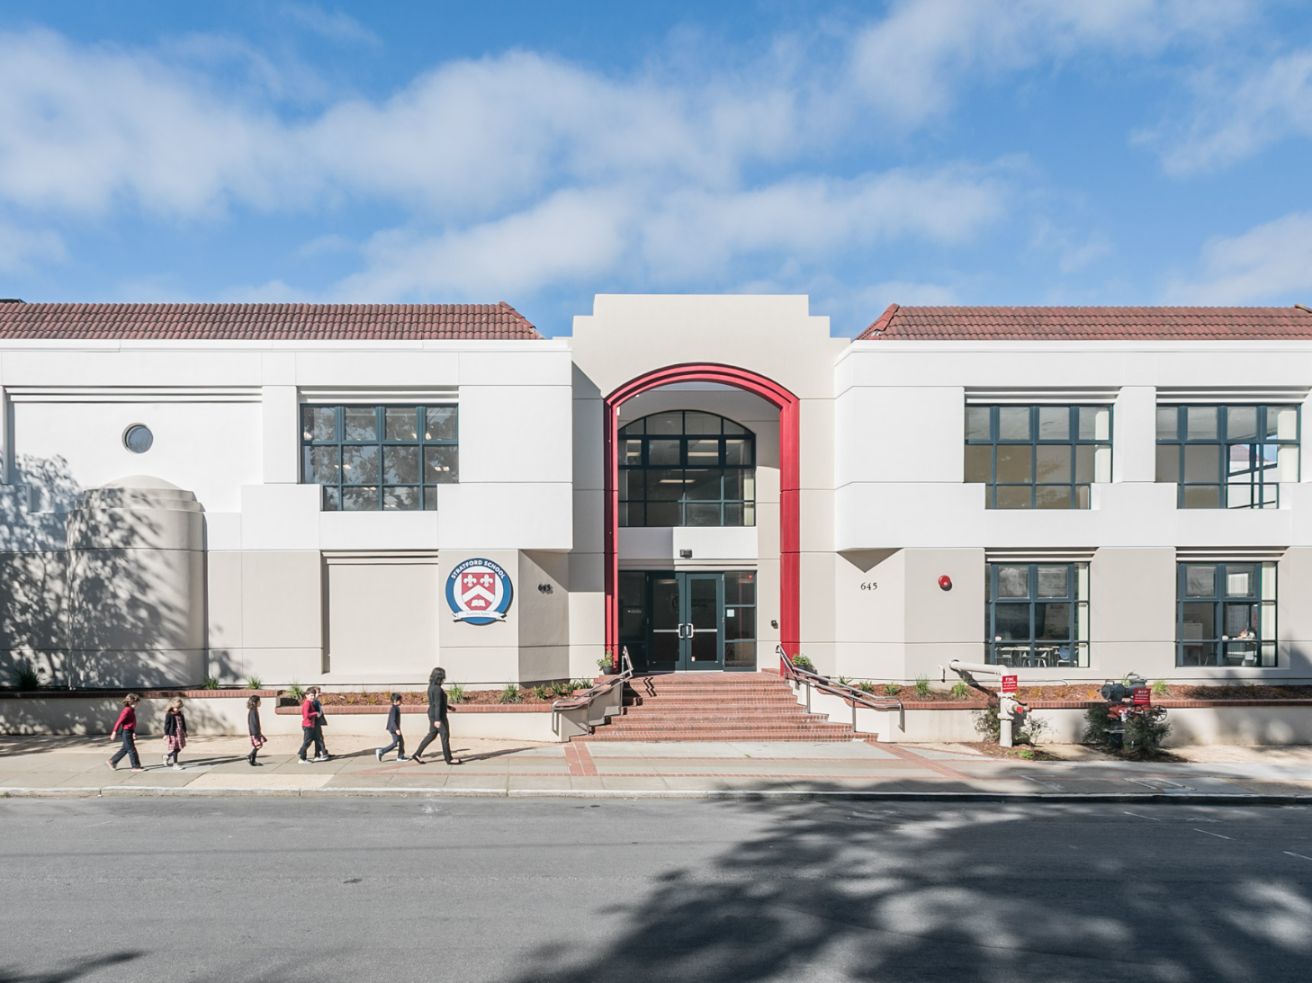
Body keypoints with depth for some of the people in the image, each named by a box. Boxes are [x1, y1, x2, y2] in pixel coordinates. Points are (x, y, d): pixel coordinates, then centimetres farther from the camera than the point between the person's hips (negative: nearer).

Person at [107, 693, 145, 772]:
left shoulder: (131, 710, 12)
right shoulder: (127, 710, -18)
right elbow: (119, 721, -20)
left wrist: (133, 732, 25)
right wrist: (114, 732, -20)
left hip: (129, 732, 10)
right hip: (125, 732, -10)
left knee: (125, 749, 19)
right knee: (131, 749, -4)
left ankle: (112, 761, 30)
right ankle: (136, 766, 2)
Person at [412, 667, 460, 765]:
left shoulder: (431, 687, 9)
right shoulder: (437, 689, -21)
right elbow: (437, 705, -25)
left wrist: (449, 707, 29)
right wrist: (437, 720, -27)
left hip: (433, 714, 10)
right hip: (438, 716, -10)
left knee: (431, 735, 15)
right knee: (445, 735, 0)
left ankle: (416, 755, 15)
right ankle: (449, 758, 8)